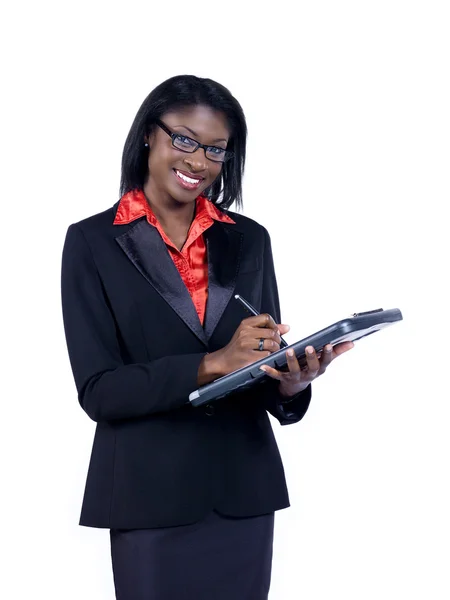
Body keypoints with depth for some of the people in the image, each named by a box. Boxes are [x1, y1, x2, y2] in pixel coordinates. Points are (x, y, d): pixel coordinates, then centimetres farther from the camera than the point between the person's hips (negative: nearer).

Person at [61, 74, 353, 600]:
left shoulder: (249, 240, 7)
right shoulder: (93, 242, -4)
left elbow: (266, 365, 9)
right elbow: (97, 391, -10)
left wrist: (291, 383, -15)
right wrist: (213, 364, -22)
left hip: (244, 493, 3)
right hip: (151, 494, -3)